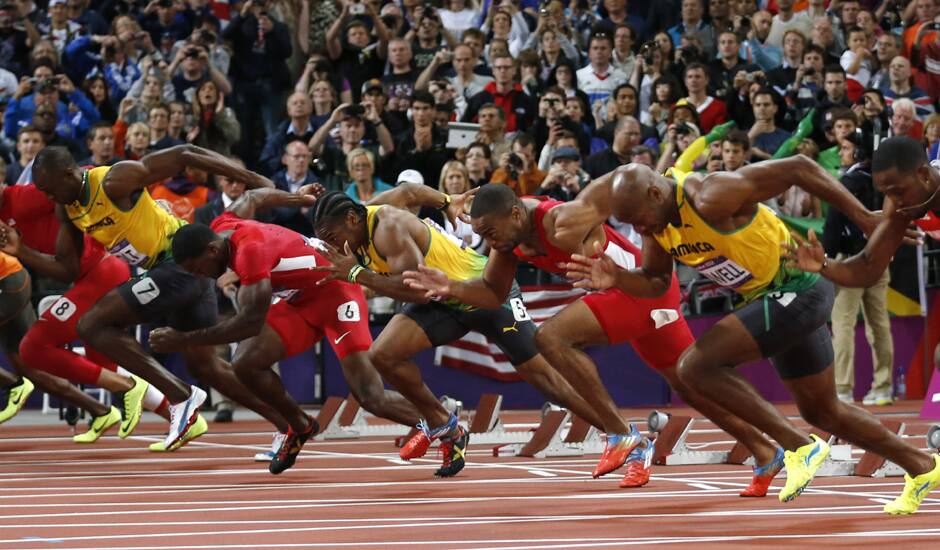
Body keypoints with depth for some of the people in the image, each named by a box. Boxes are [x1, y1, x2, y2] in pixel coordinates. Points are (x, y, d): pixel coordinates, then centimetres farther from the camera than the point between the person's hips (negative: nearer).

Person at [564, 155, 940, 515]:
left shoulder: (710, 201, -28)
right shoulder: (657, 222, -2)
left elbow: (797, 168, -25)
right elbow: (655, 281, 12)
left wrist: (864, 219, -20)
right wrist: (616, 279, -11)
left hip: (798, 289, -10)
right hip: (769, 296, 10)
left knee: (696, 365, -19)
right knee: (821, 412, 21)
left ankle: (800, 448, -12)